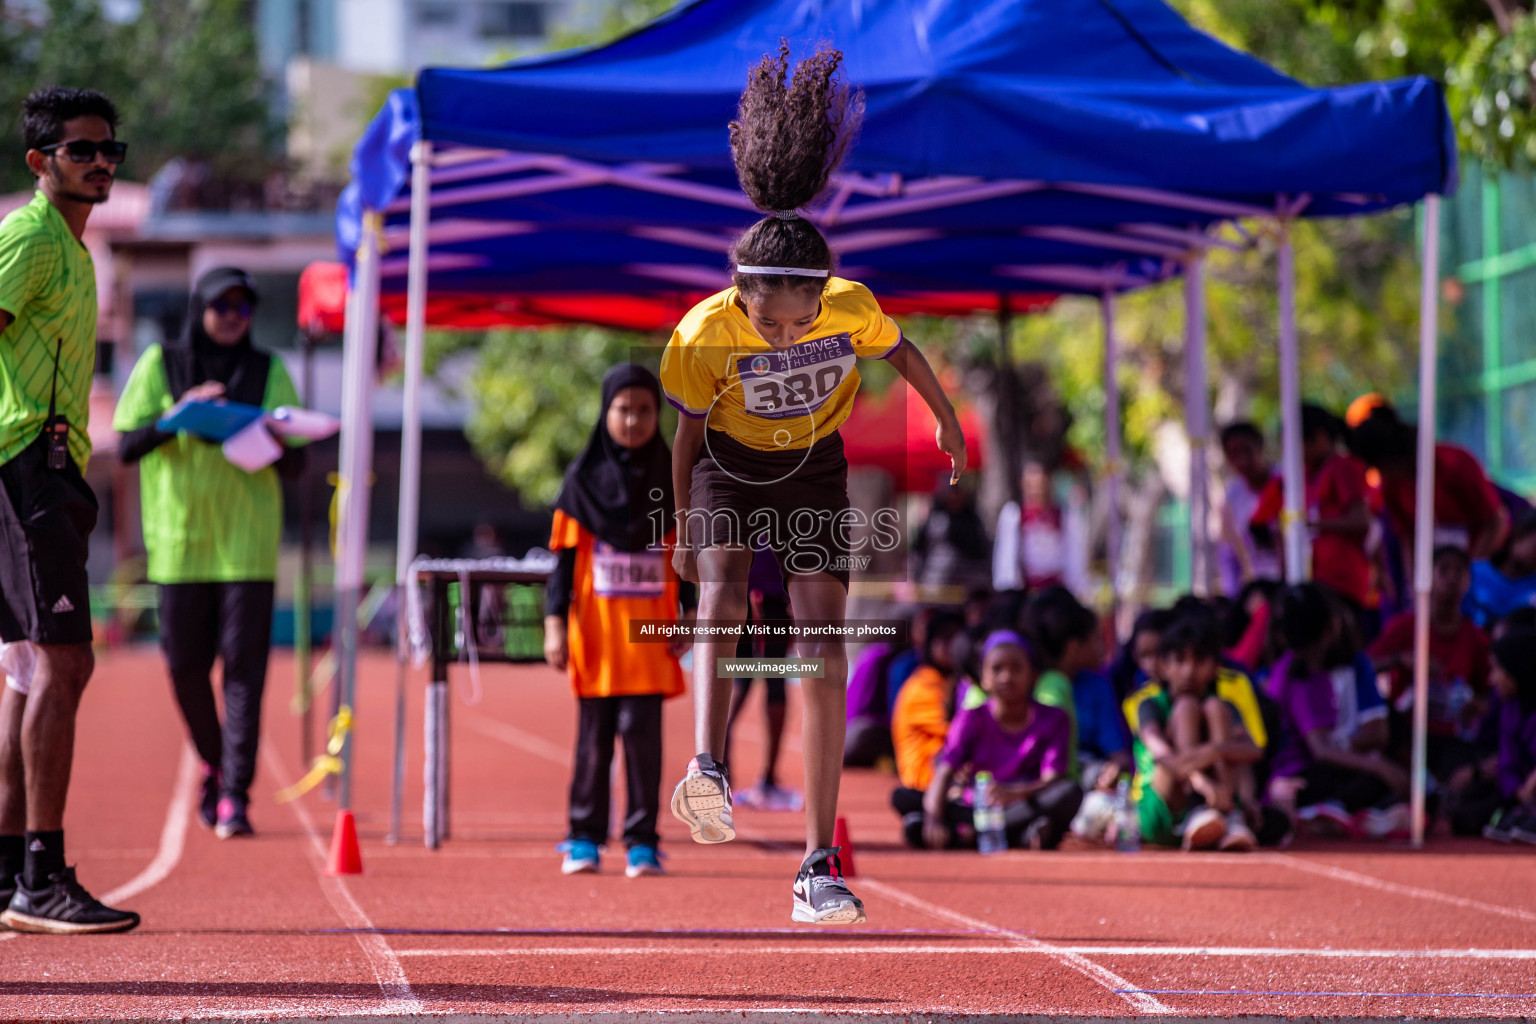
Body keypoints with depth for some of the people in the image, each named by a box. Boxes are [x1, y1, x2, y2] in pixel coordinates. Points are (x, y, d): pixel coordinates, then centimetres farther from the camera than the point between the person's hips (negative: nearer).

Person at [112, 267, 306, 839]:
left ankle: (235, 795, -10)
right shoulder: (160, 366, 5)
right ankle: (214, 765, 30)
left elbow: (296, 466, 5)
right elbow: (126, 446, -1)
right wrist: (179, 415, -17)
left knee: (244, 668, -8)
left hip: (246, 544, -1)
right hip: (180, 539, 1)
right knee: (185, 667, 5)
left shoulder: (269, 372, 6)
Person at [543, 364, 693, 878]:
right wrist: (555, 623, -3)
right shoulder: (584, 478, 4)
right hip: (596, 628, 0)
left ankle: (642, 841, 1)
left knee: (641, 731, -5)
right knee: (594, 735, 3)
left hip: (650, 632, 0)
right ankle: (585, 839, 11)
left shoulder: (672, 479, 7)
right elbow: (564, 556, 4)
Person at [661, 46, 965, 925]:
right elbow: (690, 432, -7)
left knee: (824, 652, -11)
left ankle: (819, 866, -12)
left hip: (816, 472, 0)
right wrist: (685, 526, 3)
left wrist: (949, 422, 17)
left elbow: (902, 353, 1)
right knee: (722, 590, -31)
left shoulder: (853, 308, -23)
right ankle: (709, 769, -53)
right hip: (730, 469, 0)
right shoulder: (706, 333, -25)